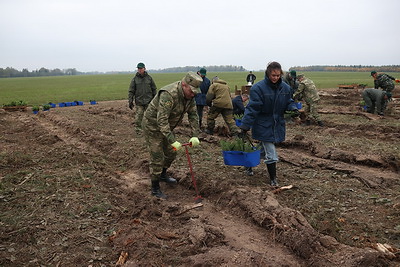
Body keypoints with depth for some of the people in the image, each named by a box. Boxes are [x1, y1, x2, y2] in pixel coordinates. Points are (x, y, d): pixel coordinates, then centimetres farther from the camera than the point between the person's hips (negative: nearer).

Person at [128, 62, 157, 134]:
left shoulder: (149, 78, 6)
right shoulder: (135, 79, 4)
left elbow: (154, 89, 12)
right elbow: (131, 91, 5)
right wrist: (130, 101, -2)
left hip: (149, 102, 1)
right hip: (139, 102, -1)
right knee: (138, 118, -4)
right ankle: (138, 131, 7)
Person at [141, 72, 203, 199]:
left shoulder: (189, 95, -8)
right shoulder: (169, 95, -35)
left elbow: (193, 115, -4)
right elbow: (161, 120, -39)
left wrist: (195, 136, -14)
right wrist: (173, 141, -41)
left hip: (166, 126, 8)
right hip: (152, 125, -8)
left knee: (171, 153, 18)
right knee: (157, 158, -4)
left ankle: (163, 175, 43)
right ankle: (155, 189, 10)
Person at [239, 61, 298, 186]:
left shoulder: (285, 87, 1)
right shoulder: (258, 88, -16)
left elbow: (288, 102, 15)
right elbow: (252, 108, -17)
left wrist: (293, 108, -10)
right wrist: (245, 126, -20)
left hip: (277, 124, 5)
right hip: (264, 126, -5)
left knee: (268, 150, 16)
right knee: (271, 154, -2)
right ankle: (273, 178, 14)